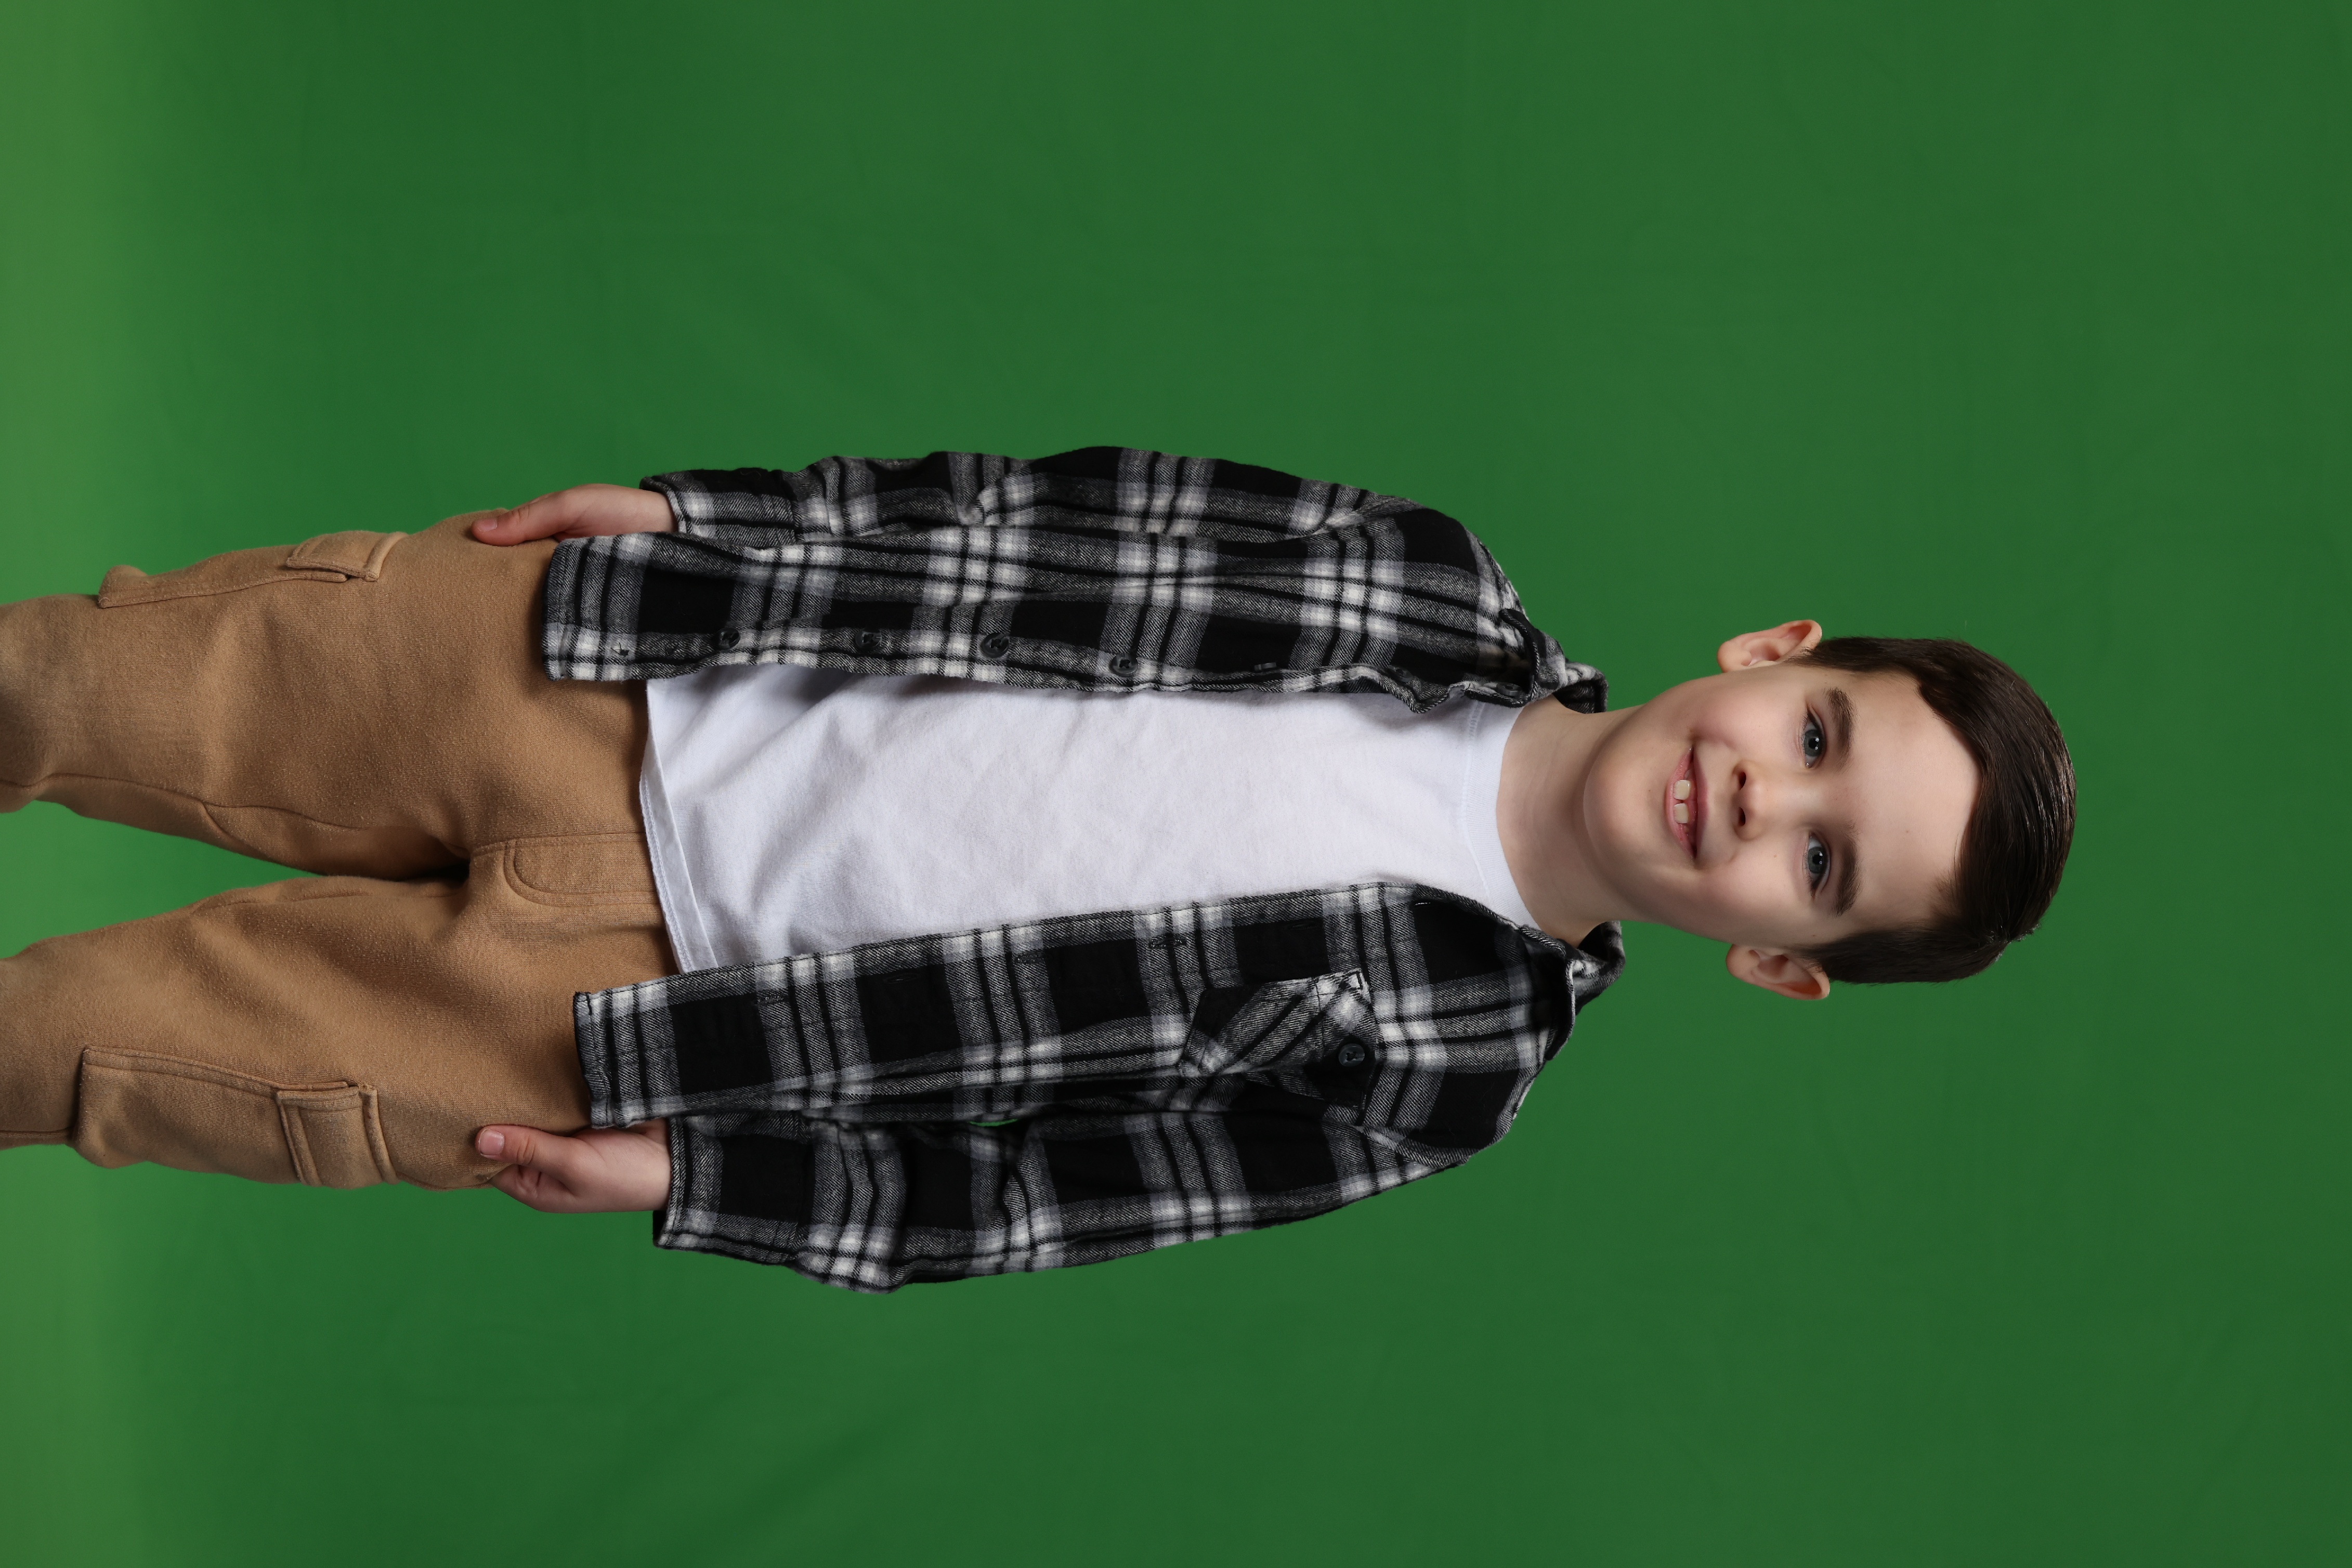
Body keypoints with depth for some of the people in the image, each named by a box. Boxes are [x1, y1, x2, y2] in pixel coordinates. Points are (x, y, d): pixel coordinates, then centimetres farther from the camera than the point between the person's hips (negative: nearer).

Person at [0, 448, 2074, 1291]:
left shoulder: (1431, 1058, -12)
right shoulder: (1440, 604, -8)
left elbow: (1015, 1194, -8)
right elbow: (1080, 535, -3)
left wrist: (691, 1176, -13)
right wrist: (691, 517, -7)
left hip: (613, 983, -2)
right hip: (607, 676, 2)